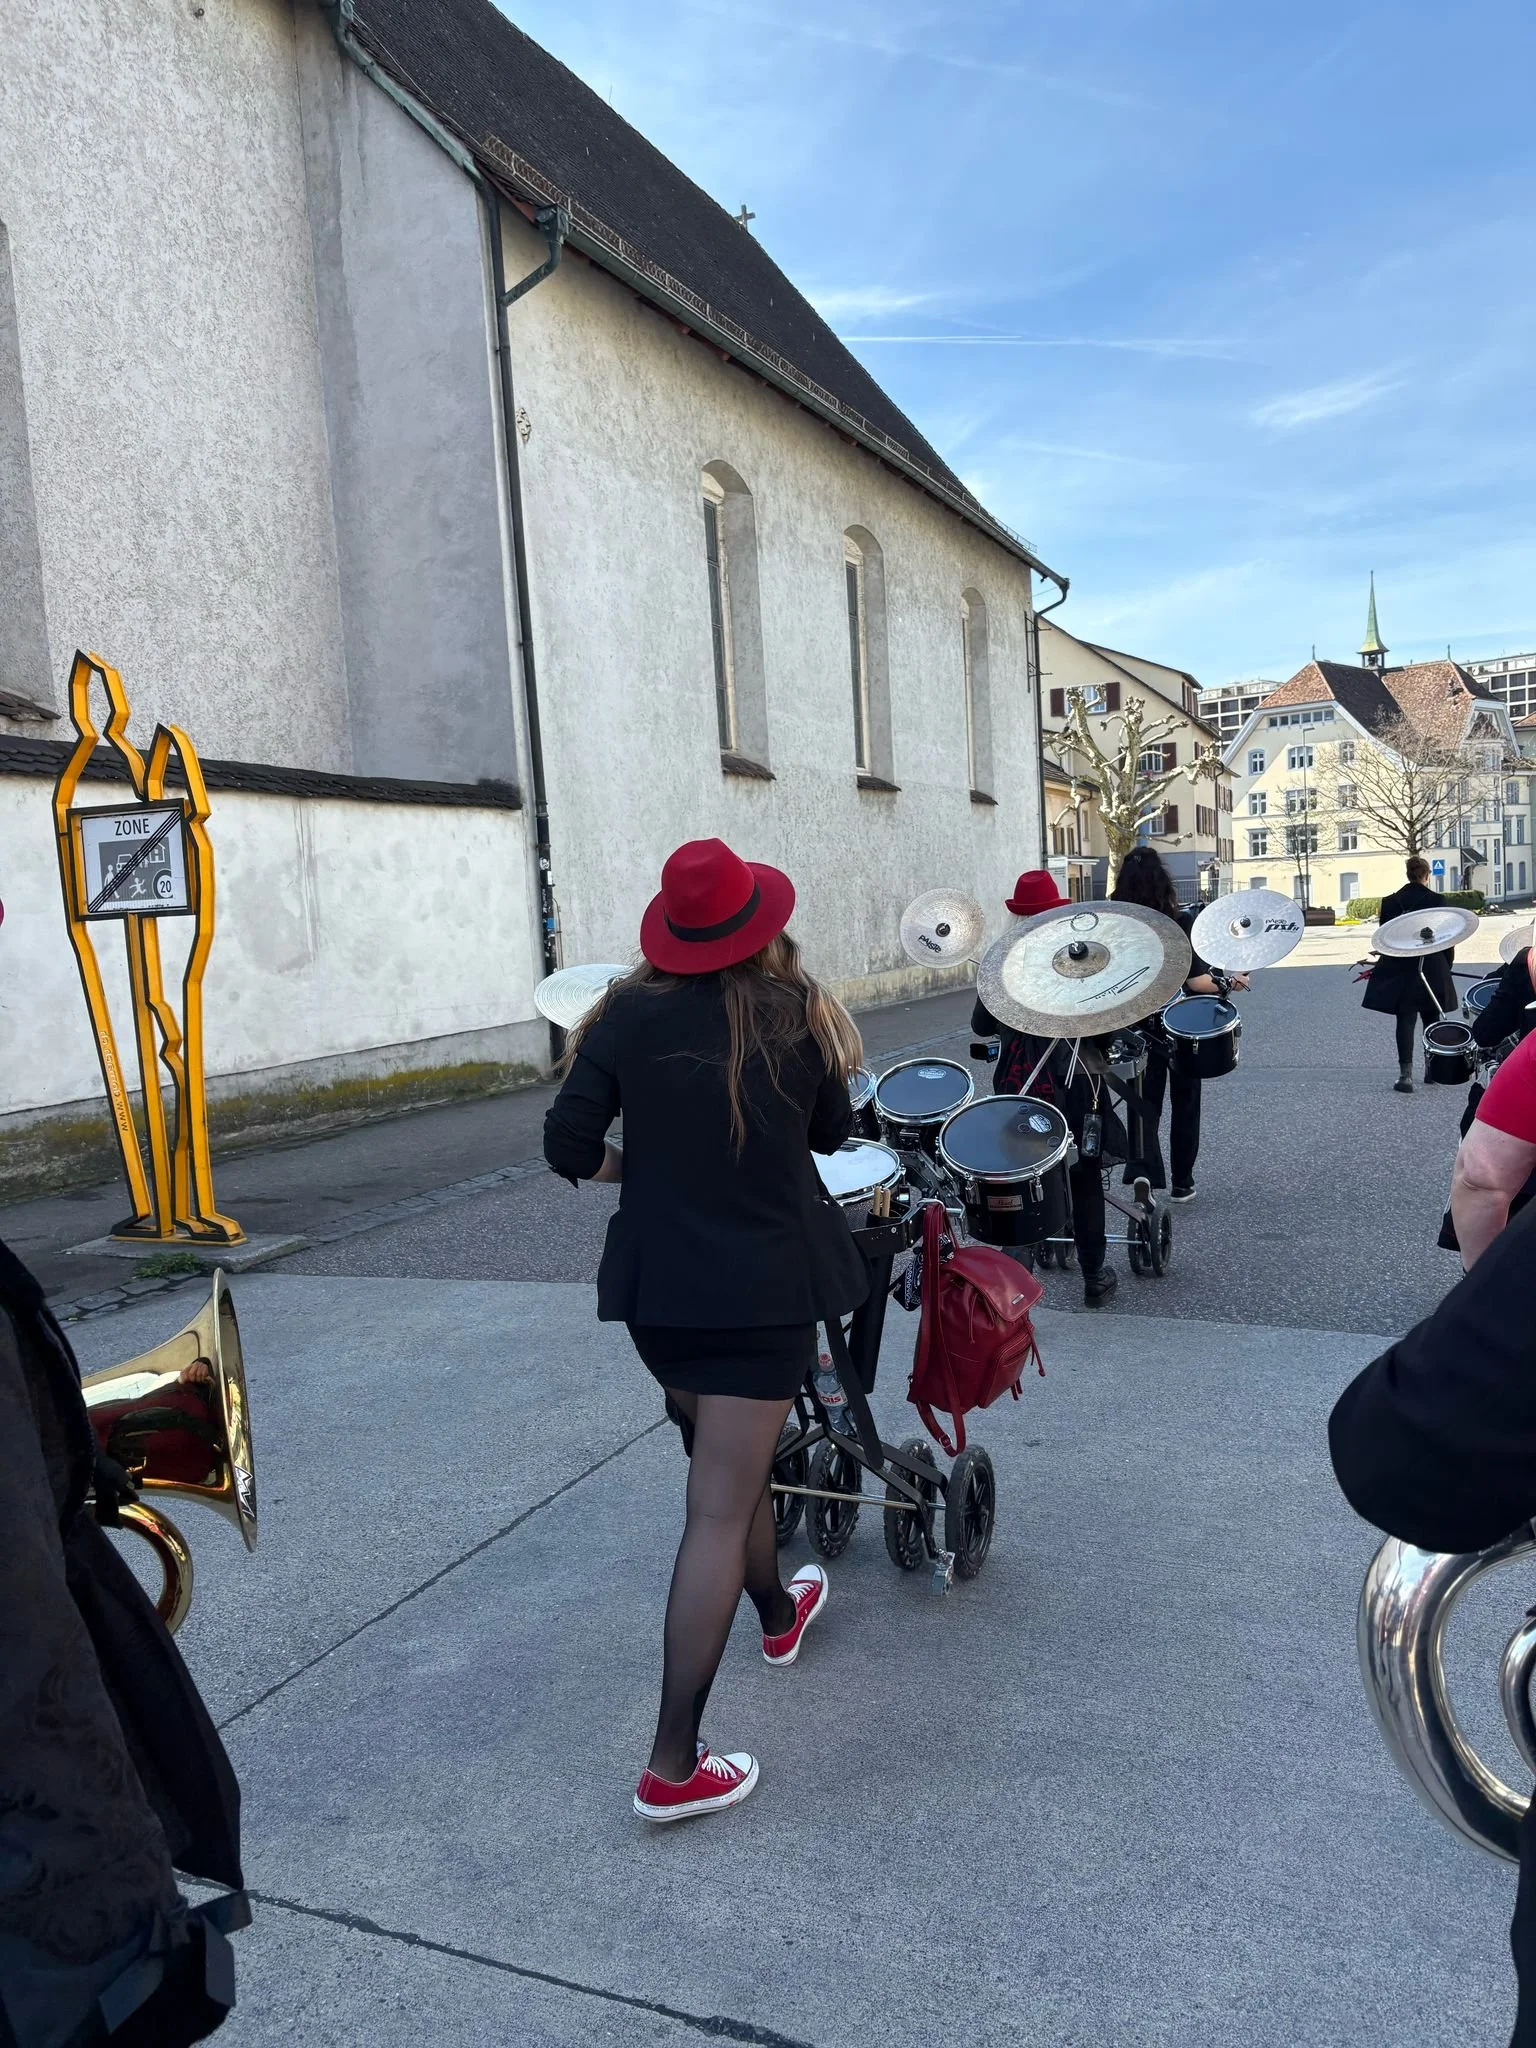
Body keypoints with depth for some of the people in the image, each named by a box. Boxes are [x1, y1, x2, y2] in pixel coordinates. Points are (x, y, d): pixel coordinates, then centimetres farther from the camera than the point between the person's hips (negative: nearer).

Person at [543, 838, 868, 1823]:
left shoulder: (628, 1014, -7)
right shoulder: (794, 1013, -8)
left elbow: (569, 1146, -9)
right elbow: (833, 1131, 5)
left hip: (655, 1287, 3)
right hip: (765, 1288, -3)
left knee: (731, 1459, 26)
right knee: (720, 1511, 0)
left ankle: (779, 1613, 51)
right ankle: (674, 1765, 2)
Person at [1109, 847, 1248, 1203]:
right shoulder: (1182, 922, -14)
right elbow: (1195, 980, -17)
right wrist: (1229, 982, 0)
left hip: (1139, 1026, 1)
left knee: (1145, 1104, 9)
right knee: (1184, 1105, 15)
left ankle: (1143, 1171, -14)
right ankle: (1181, 1184, 24)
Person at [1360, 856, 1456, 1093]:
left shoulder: (1390, 902, 0)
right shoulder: (1437, 901, -5)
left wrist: (1382, 966, 15)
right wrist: (1446, 966, 11)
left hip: (1400, 973, 0)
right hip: (1432, 971, 0)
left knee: (1405, 1021, -1)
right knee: (1432, 1021, 13)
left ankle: (1406, 1075, -9)